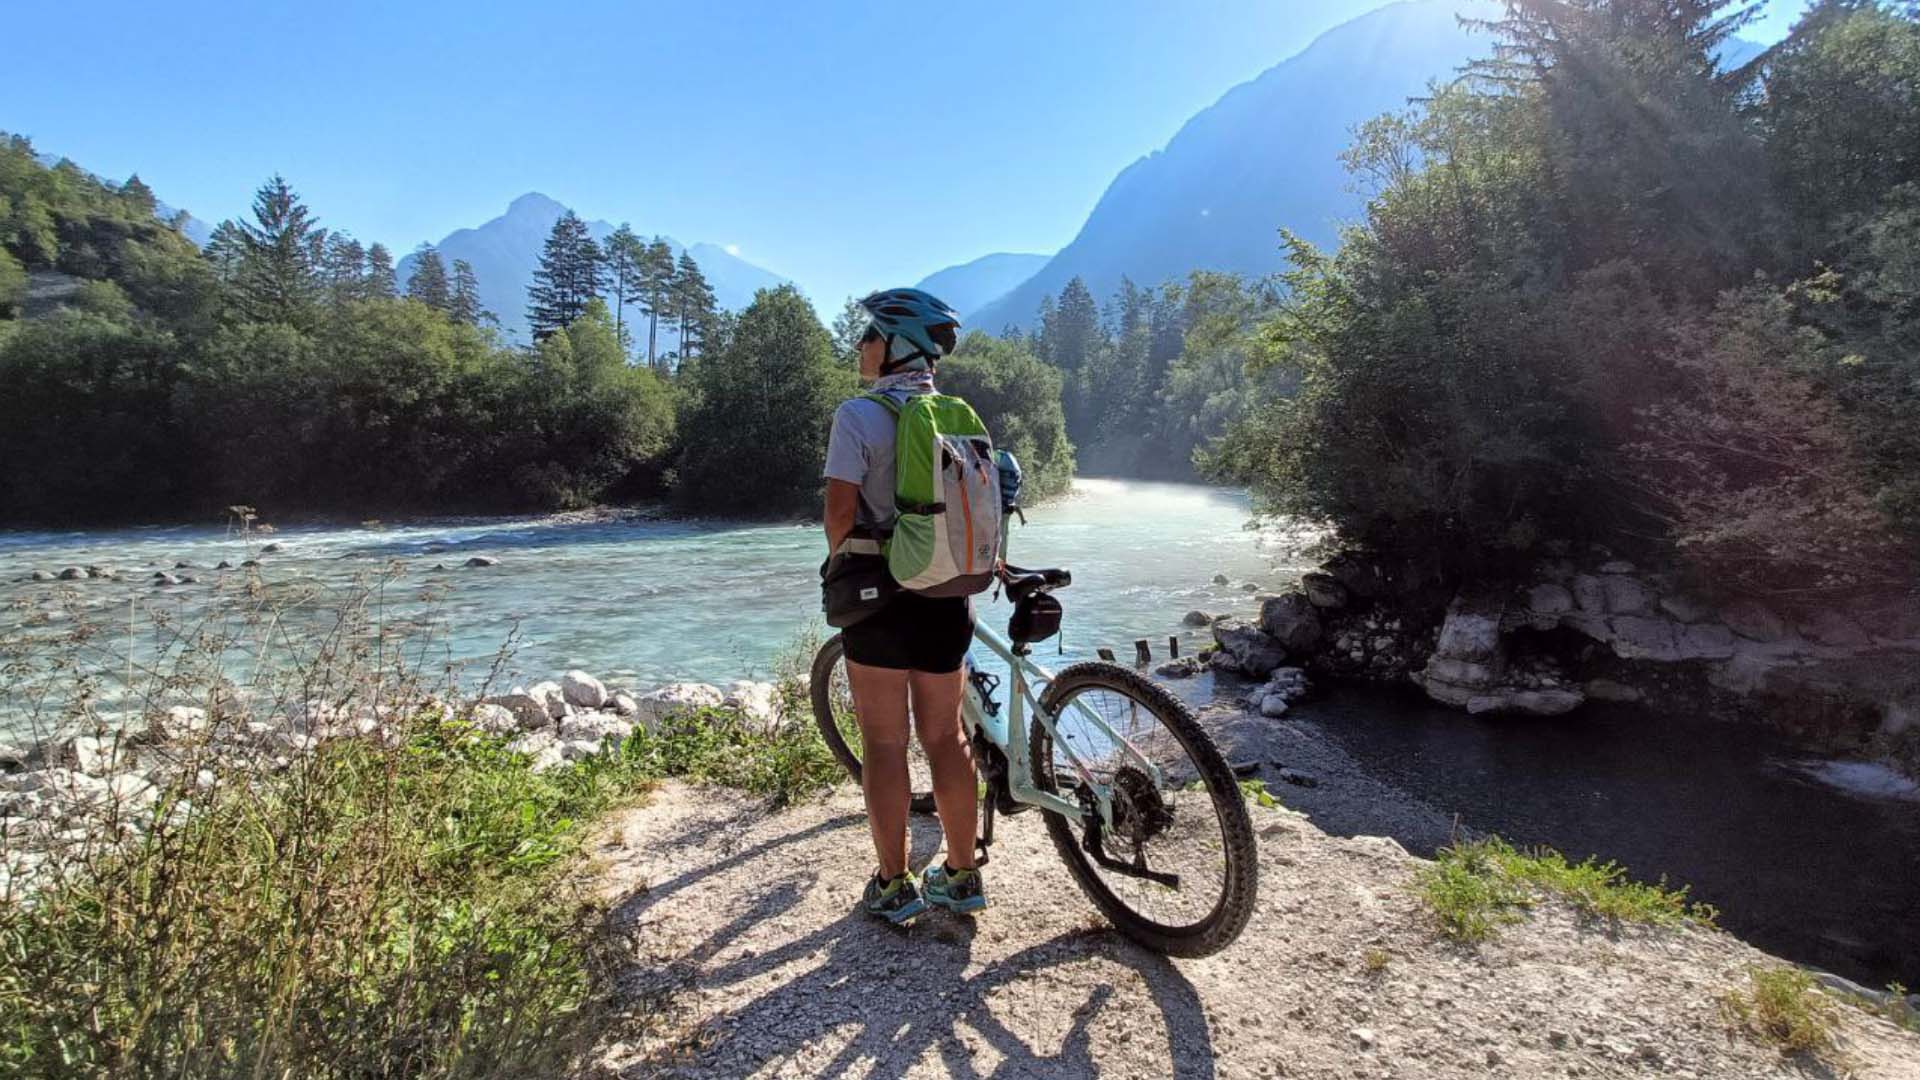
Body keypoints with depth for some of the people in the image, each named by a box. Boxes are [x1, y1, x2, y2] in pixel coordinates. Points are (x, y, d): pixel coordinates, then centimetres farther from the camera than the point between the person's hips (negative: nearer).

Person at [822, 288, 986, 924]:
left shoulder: (858, 415, -10)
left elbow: (840, 508, -16)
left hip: (883, 595, -5)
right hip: (949, 597, 5)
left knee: (883, 744, 7)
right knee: (946, 737, 14)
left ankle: (893, 886, 18)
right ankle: (961, 876, 25)